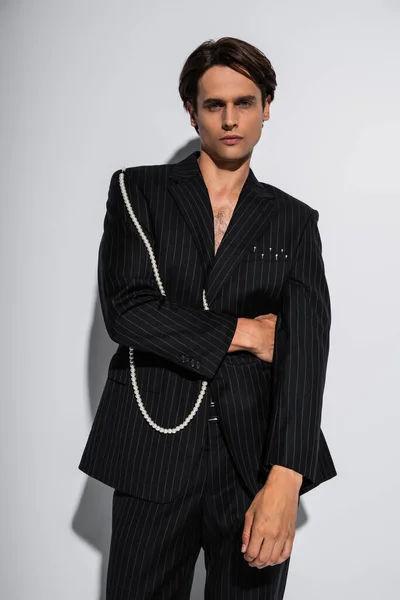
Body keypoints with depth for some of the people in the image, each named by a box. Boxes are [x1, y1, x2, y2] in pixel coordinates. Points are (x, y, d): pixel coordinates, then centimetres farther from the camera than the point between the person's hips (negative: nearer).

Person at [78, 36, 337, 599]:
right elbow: (124, 310, -9)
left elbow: (306, 344, -7)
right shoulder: (138, 191, 4)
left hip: (258, 456, 1)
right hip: (155, 449, 0)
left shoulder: (293, 220, 5)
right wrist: (242, 333, -9)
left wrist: (284, 479, -20)